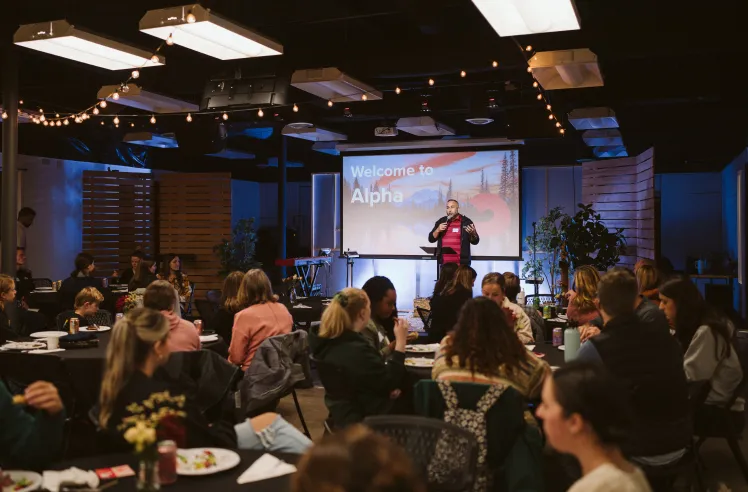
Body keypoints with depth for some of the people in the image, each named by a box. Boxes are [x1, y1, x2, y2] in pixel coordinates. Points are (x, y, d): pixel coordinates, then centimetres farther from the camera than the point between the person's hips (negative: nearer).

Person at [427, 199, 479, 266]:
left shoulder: (466, 222, 2)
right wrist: (438, 230, -7)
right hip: (444, 263, 3)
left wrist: (472, 234, -18)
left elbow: (475, 241, 3)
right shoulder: (441, 221, 11)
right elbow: (431, 239, 11)